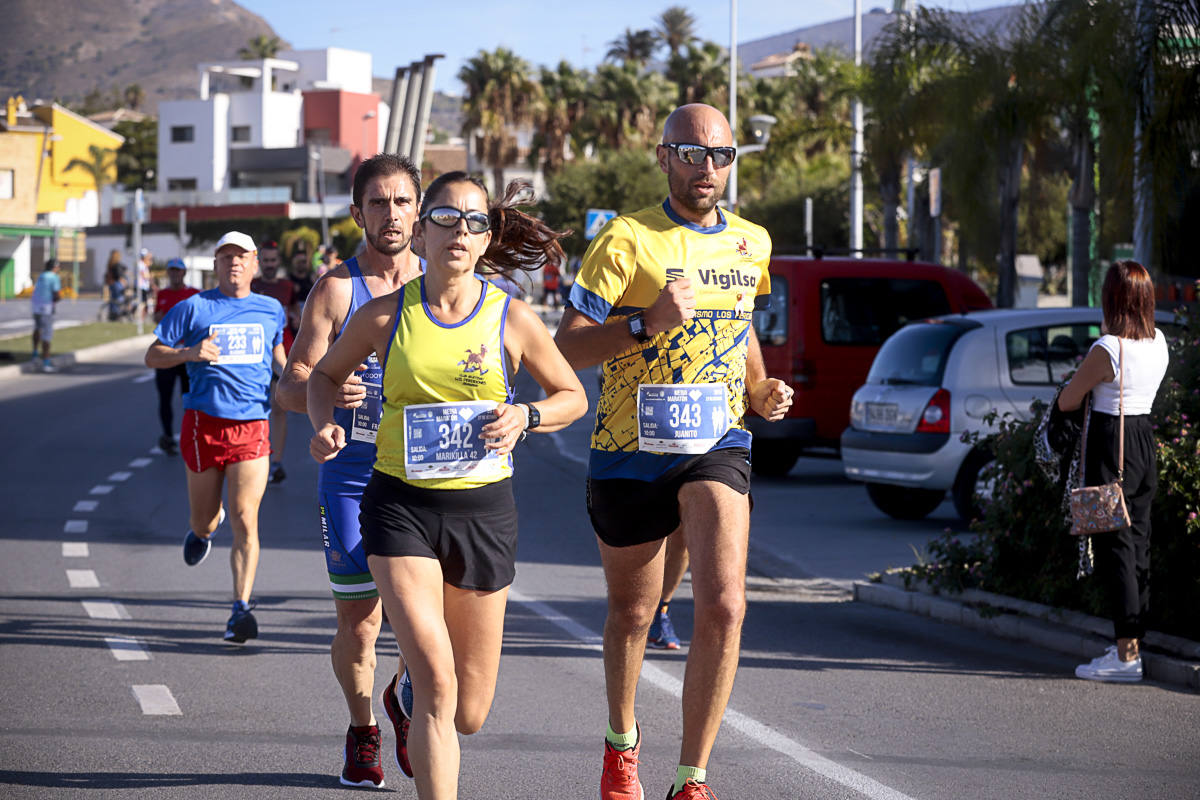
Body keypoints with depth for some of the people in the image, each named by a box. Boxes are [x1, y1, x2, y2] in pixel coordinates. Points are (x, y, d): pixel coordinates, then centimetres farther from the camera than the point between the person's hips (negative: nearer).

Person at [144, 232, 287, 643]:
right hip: (204, 423, -1)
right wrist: (189, 353, -15)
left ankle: (241, 609, -14)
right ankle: (207, 525, 50)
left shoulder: (271, 310, 12)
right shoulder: (195, 308, 2)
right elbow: (152, 356, 3)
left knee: (245, 519, -13)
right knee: (203, 521, 12)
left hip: (252, 426, 1)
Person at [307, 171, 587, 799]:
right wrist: (324, 425, -5)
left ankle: (405, 697, 46)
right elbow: (326, 374, 16)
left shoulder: (512, 318, -2)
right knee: (438, 682, -20)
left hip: (483, 509, 2)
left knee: (468, 714, 10)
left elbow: (573, 397, 10)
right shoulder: (385, 316, -1)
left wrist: (526, 417, -10)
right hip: (400, 505, -1)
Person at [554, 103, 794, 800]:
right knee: (633, 615, 14)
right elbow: (567, 348, -13)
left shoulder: (752, 242, 8)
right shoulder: (625, 240, -8)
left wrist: (760, 390, 11)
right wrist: (646, 323, -27)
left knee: (724, 606, -18)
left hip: (717, 446, 2)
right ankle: (623, 741, 43)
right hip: (630, 451, -2)